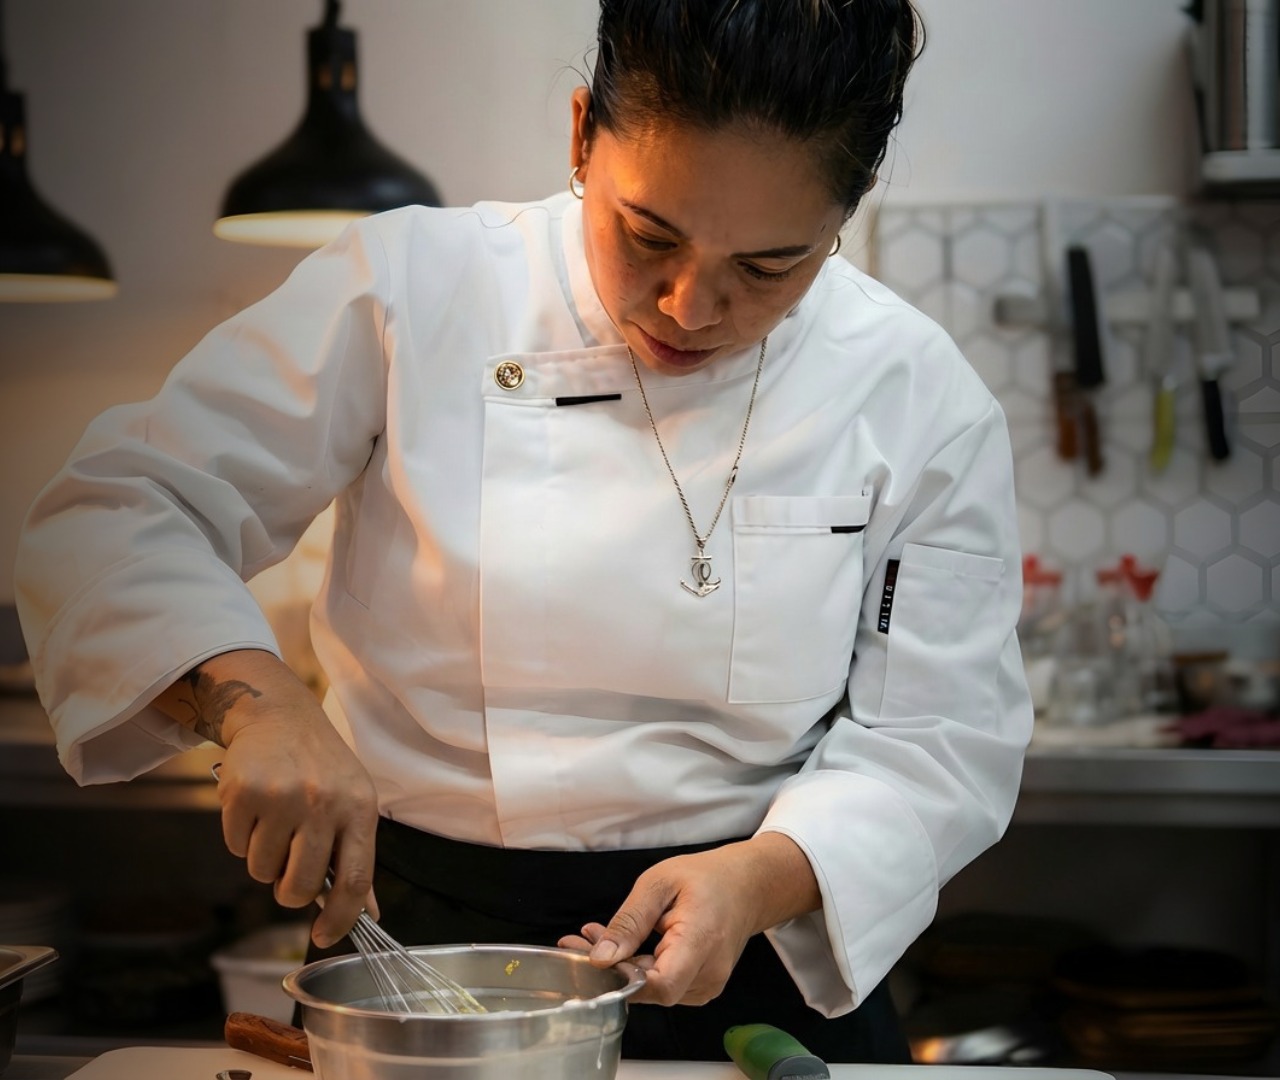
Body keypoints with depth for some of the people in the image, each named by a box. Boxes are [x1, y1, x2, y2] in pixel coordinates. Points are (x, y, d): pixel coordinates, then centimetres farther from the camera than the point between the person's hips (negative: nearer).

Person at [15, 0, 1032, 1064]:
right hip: (415, 935, -1)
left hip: (752, 971, 1)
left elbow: (940, 741, -1)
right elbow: (120, 509, -7)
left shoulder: (919, 399, -3)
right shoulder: (418, 290, -7)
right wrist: (252, 694, -26)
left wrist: (767, 877, -20)